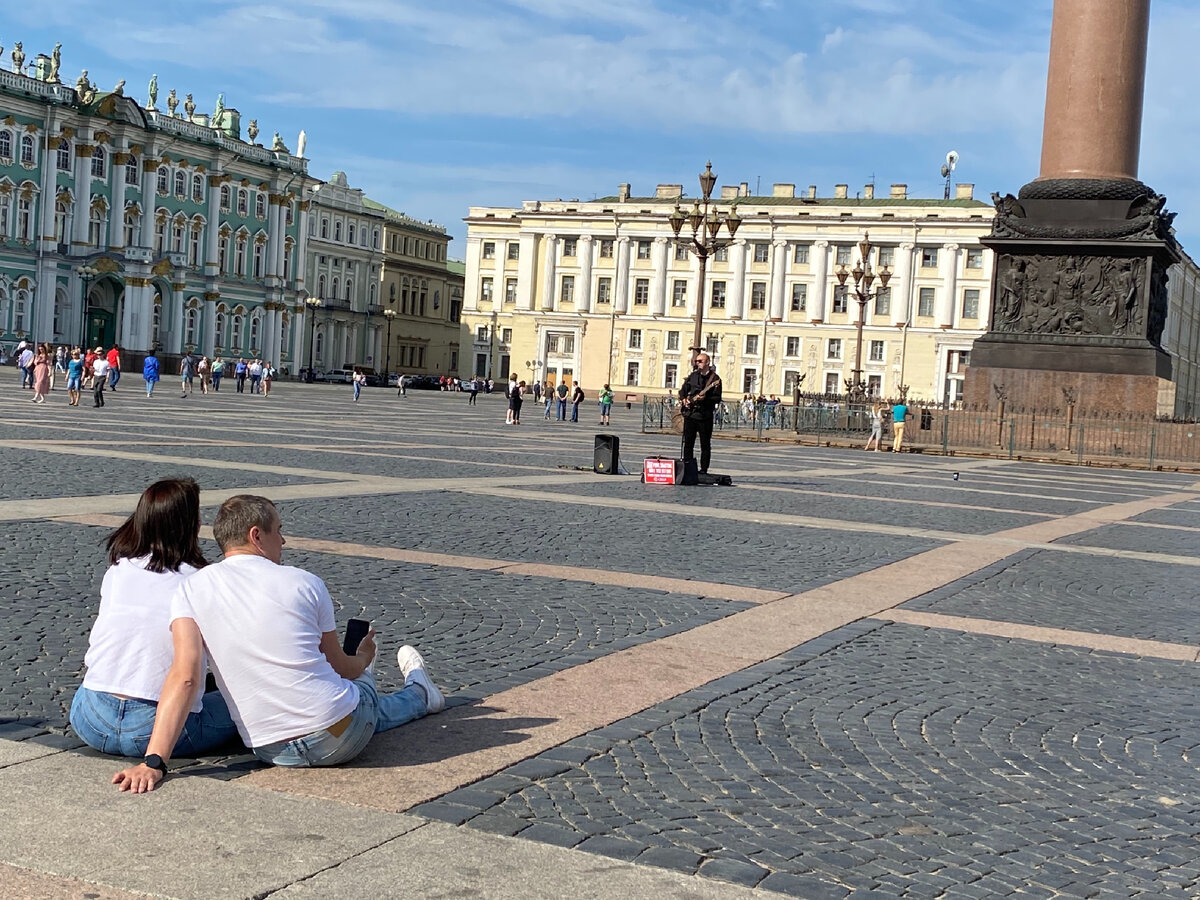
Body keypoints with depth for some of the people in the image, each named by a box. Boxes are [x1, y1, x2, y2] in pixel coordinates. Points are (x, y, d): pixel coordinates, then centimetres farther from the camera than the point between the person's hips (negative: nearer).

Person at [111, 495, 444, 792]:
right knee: (362, 686, 35)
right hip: (339, 739, -3)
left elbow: (184, 676, -15)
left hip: (273, 753, 3)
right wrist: (364, 659, 34)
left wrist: (154, 762, -19)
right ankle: (418, 692, 66)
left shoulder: (190, 589, -2)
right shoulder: (306, 583, -3)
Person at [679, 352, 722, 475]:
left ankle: (703, 470, 5)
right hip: (689, 414, 5)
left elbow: (717, 399, -7)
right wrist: (683, 399, 1)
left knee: (705, 445, 0)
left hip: (705, 416, -4)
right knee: (688, 443, 5)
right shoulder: (693, 376, 13)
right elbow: (683, 390, 21)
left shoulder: (715, 378, -3)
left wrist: (705, 399, -22)